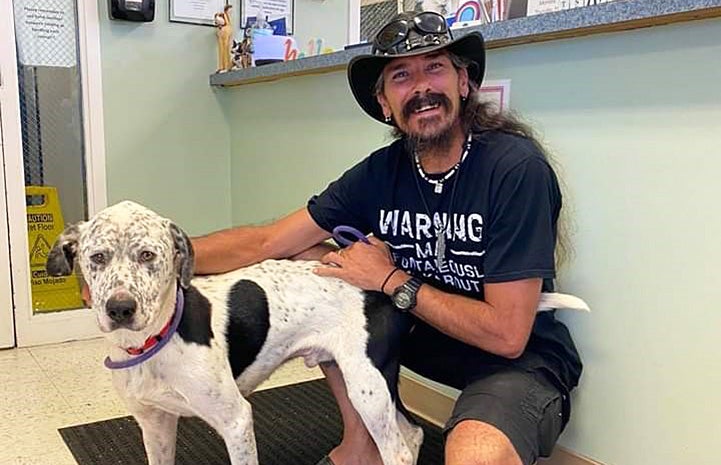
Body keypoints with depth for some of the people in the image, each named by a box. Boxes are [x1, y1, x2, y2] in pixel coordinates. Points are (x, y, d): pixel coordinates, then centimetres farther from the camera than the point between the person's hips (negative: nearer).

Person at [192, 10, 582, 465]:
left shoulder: (517, 167, -22)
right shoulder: (381, 172, -6)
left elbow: (506, 334, -24)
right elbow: (266, 243, -5)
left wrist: (392, 280, -18)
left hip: (522, 360, -6)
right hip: (426, 334, 6)